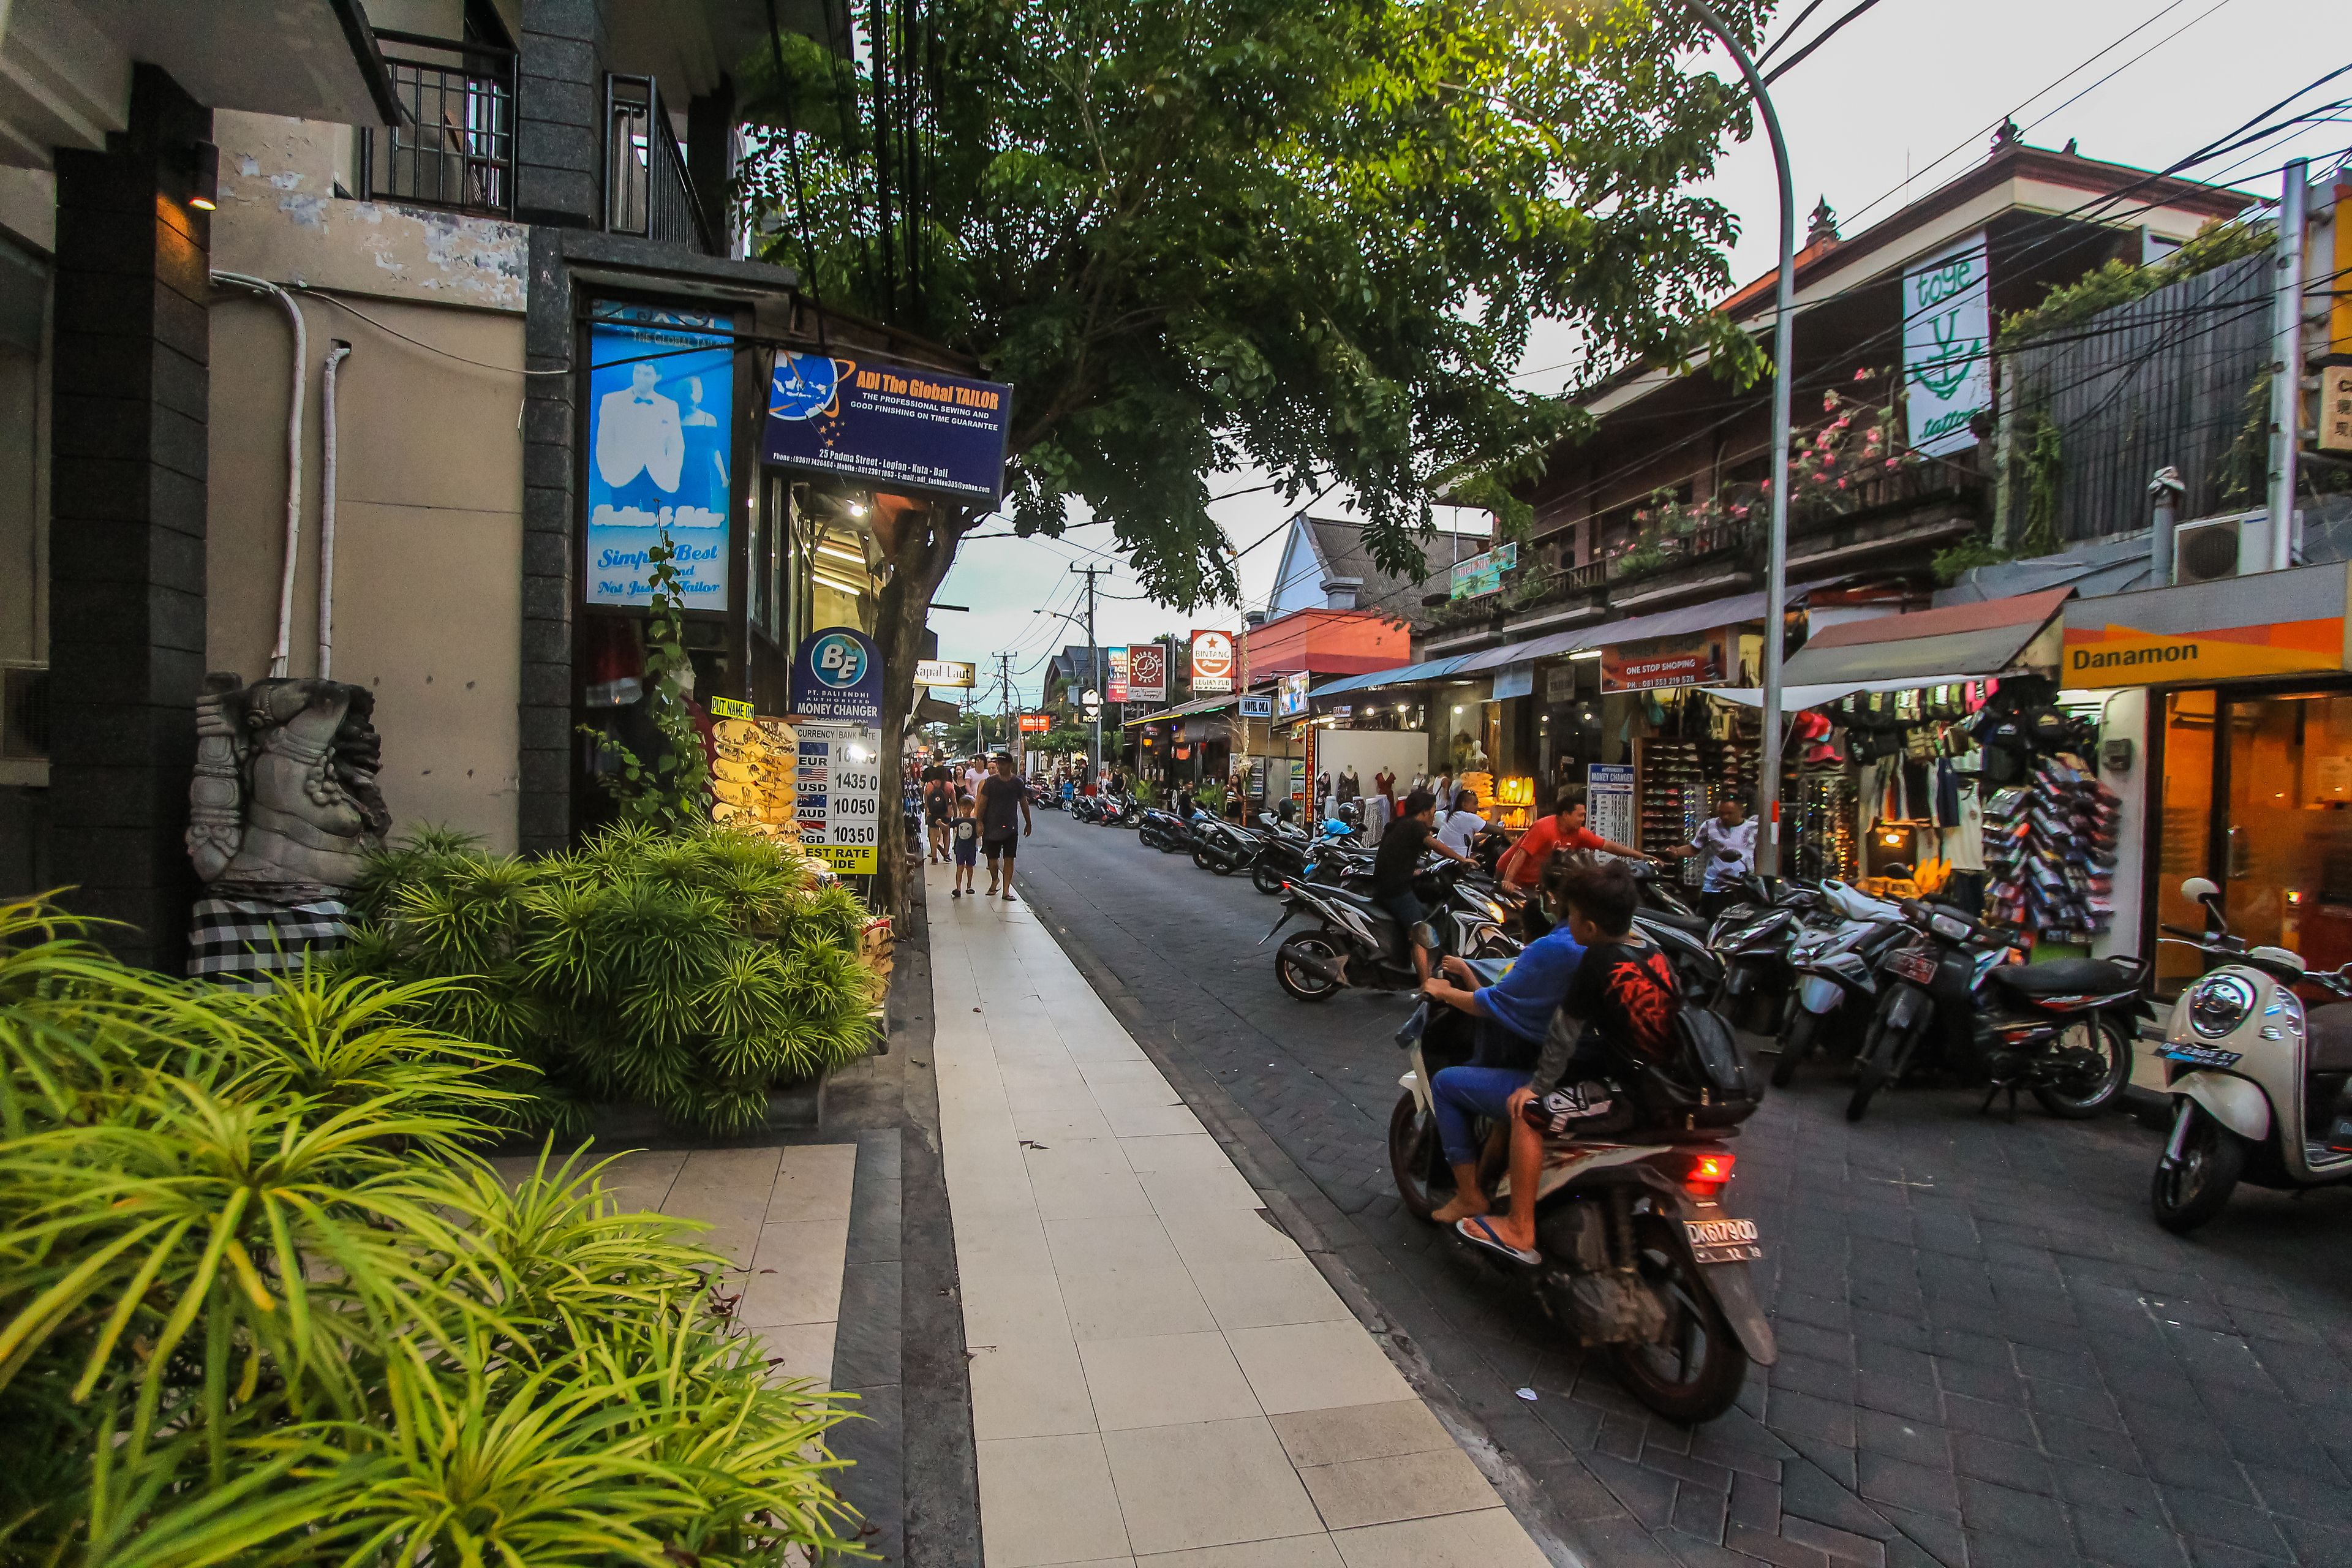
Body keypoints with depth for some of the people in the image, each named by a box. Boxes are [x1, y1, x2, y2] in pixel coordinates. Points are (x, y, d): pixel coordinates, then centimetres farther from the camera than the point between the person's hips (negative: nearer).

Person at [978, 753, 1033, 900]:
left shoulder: (1017, 783, 3)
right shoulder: (991, 782, -1)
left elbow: (1024, 803, 13)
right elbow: (982, 803, 1)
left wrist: (1028, 823, 16)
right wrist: (980, 822, -6)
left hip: (1011, 827, 1)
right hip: (992, 826, 0)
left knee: (1009, 859, -2)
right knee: (992, 857, 7)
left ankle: (1006, 890, 2)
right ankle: (994, 881, 33)